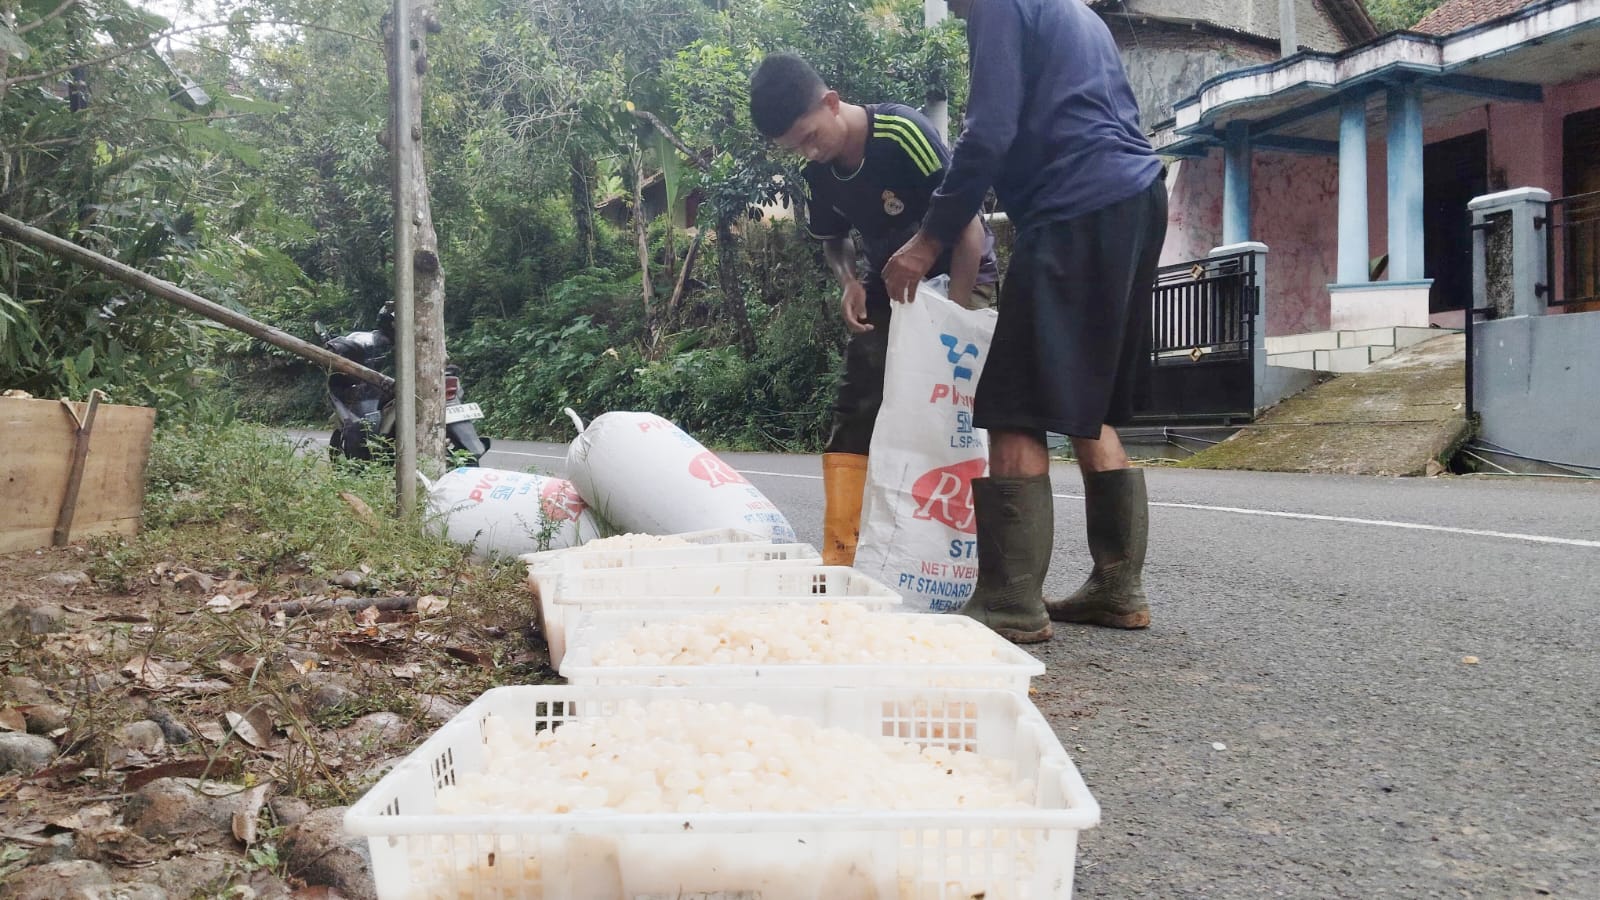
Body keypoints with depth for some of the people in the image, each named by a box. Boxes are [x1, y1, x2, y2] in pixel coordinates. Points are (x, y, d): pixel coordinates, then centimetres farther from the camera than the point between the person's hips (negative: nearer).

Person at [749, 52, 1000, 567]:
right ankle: (839, 558, -1)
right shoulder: (816, 171, -7)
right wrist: (849, 283, -9)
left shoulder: (901, 131, -26)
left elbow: (967, 220, -23)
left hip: (960, 278, -6)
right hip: (889, 287, 6)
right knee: (855, 413, -3)